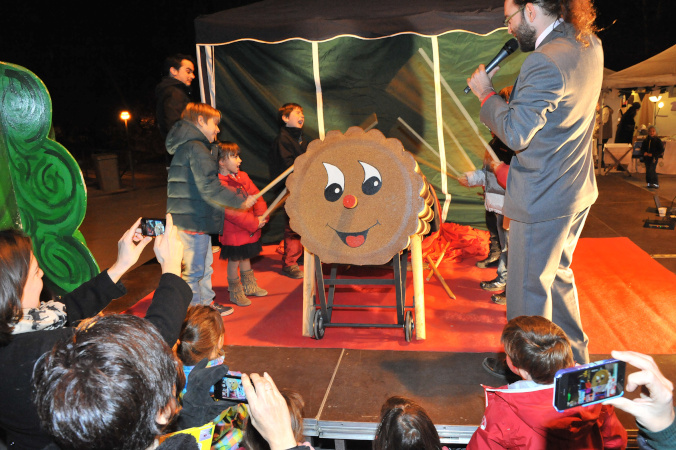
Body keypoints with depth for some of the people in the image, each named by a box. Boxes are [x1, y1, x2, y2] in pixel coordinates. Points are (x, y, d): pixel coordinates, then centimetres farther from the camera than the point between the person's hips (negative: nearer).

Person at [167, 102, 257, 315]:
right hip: (193, 220, -11)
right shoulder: (196, 148, -16)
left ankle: (207, 304, 33)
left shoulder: (186, 147, 18)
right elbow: (209, 188, -22)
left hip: (194, 219, 11)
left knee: (204, 265, 20)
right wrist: (241, 200, -16)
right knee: (194, 269, 0)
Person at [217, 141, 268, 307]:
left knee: (245, 257, 22)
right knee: (234, 261, 7)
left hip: (250, 230, 8)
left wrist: (261, 216, -10)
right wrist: (254, 223, -22)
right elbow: (231, 212, -25)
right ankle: (235, 292, 24)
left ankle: (249, 286, 39)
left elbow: (256, 195, 6)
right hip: (233, 233, -8)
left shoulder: (243, 177, 6)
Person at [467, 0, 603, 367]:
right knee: (558, 275, 25)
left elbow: (515, 134, -25)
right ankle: (574, 357, 42)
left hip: (541, 200, -10)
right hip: (577, 191, 10)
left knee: (528, 289, 7)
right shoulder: (589, 45, 4)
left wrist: (485, 92, -11)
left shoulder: (544, 63, -25)